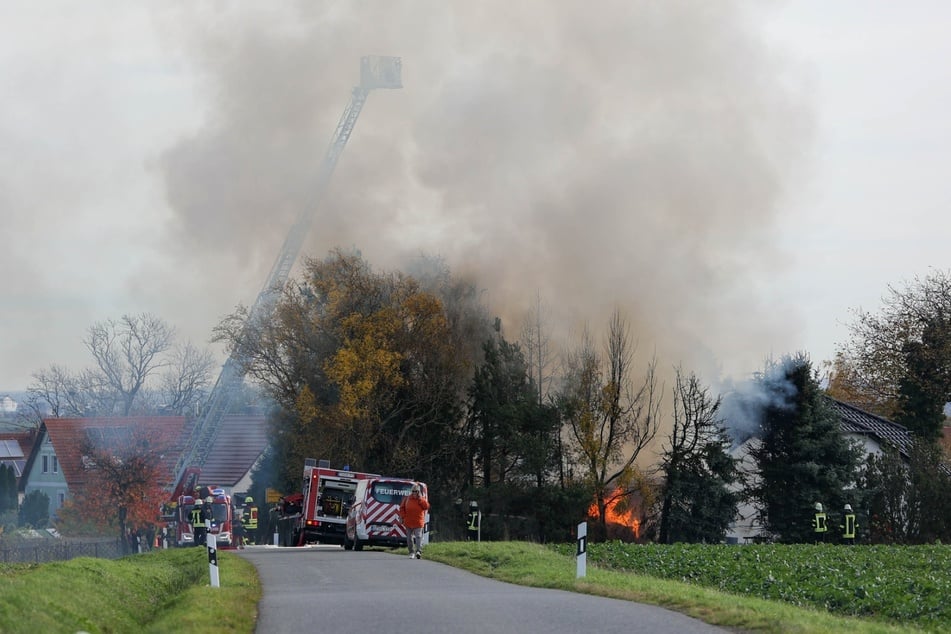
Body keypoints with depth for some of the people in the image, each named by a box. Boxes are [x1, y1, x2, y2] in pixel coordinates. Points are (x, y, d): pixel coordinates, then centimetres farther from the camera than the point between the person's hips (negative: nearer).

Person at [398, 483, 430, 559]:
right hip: (408, 523, 3)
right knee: (409, 538, 8)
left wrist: (420, 499, -13)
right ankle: (411, 552, 18)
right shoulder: (407, 499, 6)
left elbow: (426, 506, -11)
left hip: (418, 523, -3)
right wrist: (403, 516, -1)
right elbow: (402, 508, 10)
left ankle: (418, 551, -25)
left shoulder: (422, 499, 4)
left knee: (418, 537, -15)